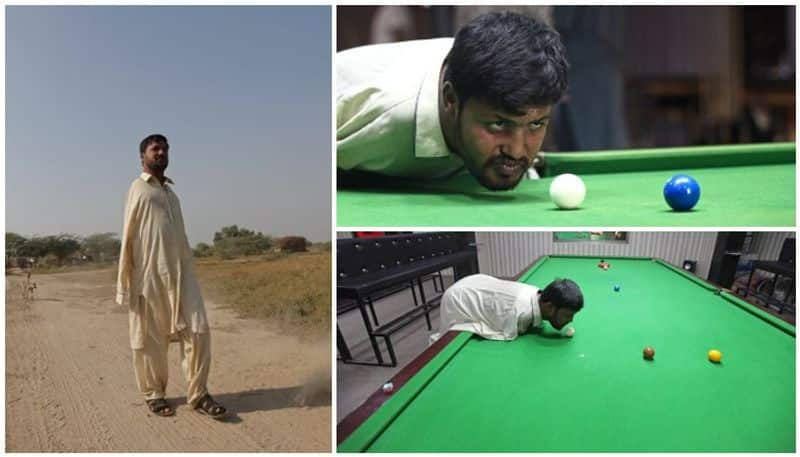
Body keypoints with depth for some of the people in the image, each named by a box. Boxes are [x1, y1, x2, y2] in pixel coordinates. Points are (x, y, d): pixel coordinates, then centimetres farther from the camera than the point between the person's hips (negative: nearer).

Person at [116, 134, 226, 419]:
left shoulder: (171, 192, 20)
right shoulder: (138, 188, 2)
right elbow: (128, 237, -3)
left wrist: (189, 269, 14)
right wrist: (124, 283, -8)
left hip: (180, 272, 5)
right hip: (150, 275, -5)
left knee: (197, 331, -1)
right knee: (150, 339, 6)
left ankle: (197, 394, 7)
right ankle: (153, 394, 21)